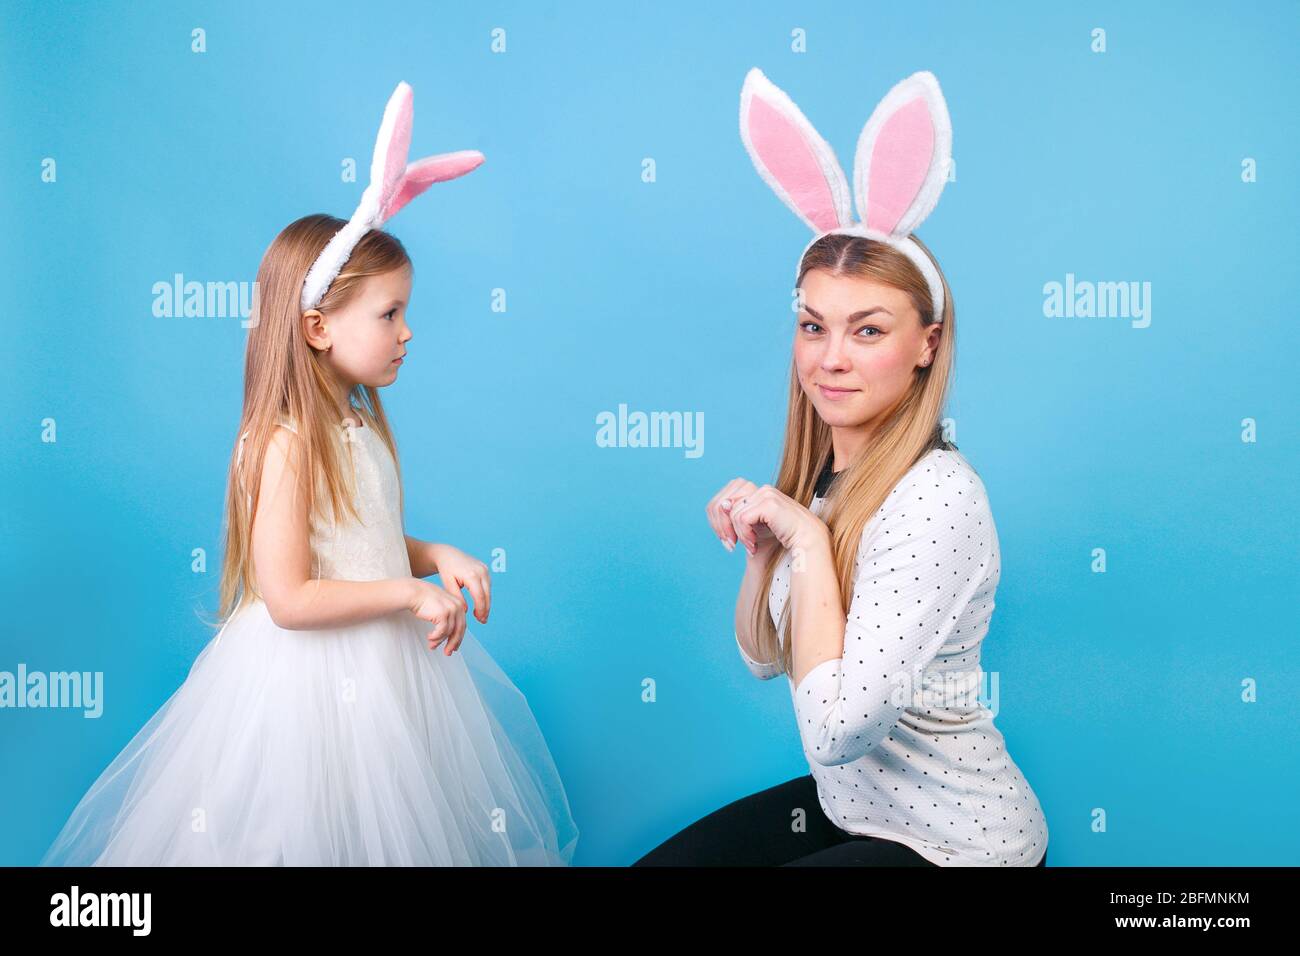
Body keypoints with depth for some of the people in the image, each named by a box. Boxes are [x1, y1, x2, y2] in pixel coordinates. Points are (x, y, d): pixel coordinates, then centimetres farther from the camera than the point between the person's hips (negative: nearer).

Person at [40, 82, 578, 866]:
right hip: (314, 681, -8)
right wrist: (409, 593, -20)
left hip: (386, 665, 8)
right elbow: (288, 599, -23)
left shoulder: (364, 422, 5)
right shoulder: (287, 444, -20)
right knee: (324, 832, 6)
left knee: (396, 825, 18)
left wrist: (437, 557, -1)